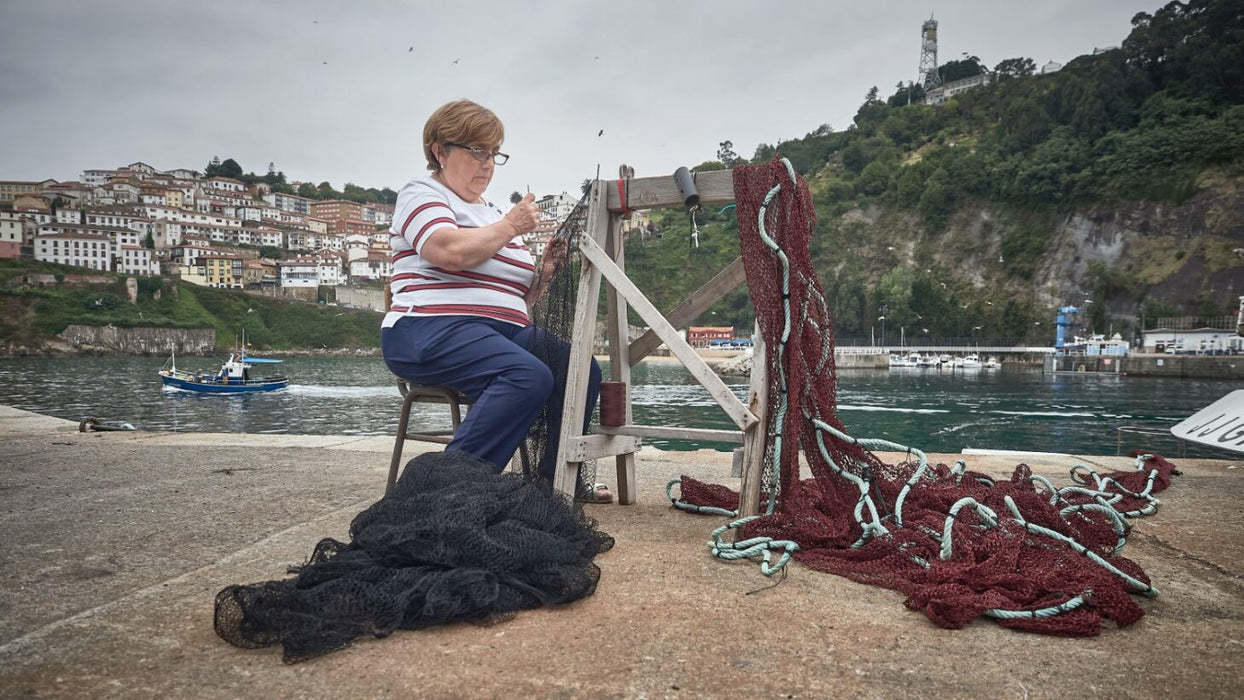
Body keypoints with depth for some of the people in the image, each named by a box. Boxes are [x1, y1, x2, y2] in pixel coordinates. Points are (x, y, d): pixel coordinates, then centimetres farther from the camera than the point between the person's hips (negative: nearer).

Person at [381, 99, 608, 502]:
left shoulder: (492, 212, 27)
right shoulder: (421, 193, 5)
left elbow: (518, 300, 25)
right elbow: (452, 252, -18)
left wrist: (543, 273, 5)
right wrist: (510, 227, -5)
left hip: (502, 331, 8)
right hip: (432, 330, -8)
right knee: (530, 376, -32)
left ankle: (556, 479, 1)